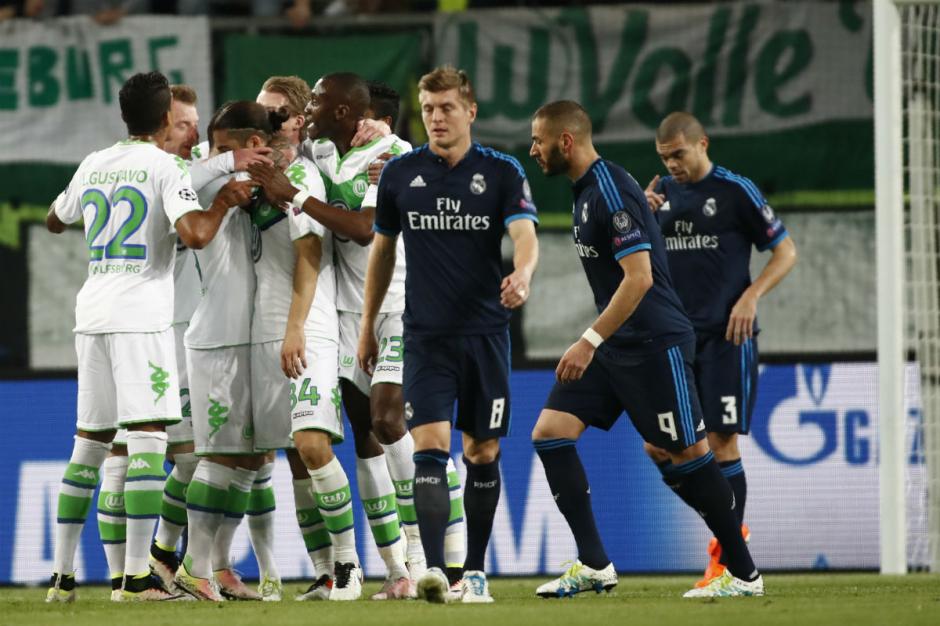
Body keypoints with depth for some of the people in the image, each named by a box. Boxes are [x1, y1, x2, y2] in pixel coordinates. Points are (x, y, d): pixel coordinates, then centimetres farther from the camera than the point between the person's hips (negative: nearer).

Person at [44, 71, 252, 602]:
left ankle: (63, 576, 12)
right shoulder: (165, 168, -5)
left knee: (90, 441, 12)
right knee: (147, 438, -8)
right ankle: (138, 577, -15)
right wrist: (225, 200, -3)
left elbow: (55, 221, 31)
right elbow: (196, 234, -19)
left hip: (92, 314, 7)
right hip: (141, 315, -7)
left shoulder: (93, 166, 14)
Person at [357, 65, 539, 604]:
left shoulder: (502, 172, -2)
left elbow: (525, 235, -15)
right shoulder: (400, 173, 4)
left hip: (486, 332, 0)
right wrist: (368, 327, 16)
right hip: (426, 336, 0)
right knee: (430, 446, -15)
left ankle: (475, 572, 18)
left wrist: (522, 275, -38)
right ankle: (434, 569, -22)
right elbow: (383, 250, 15)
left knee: (483, 453, 6)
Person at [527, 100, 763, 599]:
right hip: (612, 346, 10)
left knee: (689, 454, -3)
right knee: (550, 433, -1)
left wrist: (591, 341, -25)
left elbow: (639, 277, -24)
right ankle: (594, 566, -1)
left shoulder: (612, 192, -18)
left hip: (653, 345, -10)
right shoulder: (586, 189, 12)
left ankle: (744, 574, 8)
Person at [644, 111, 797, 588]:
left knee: (721, 442, -8)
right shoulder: (662, 193, 11)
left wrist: (751, 297, -15)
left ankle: (727, 560, -2)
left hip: (725, 335, -6)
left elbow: (786, 251, -1)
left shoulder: (736, 191, -4)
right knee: (657, 443, 0)